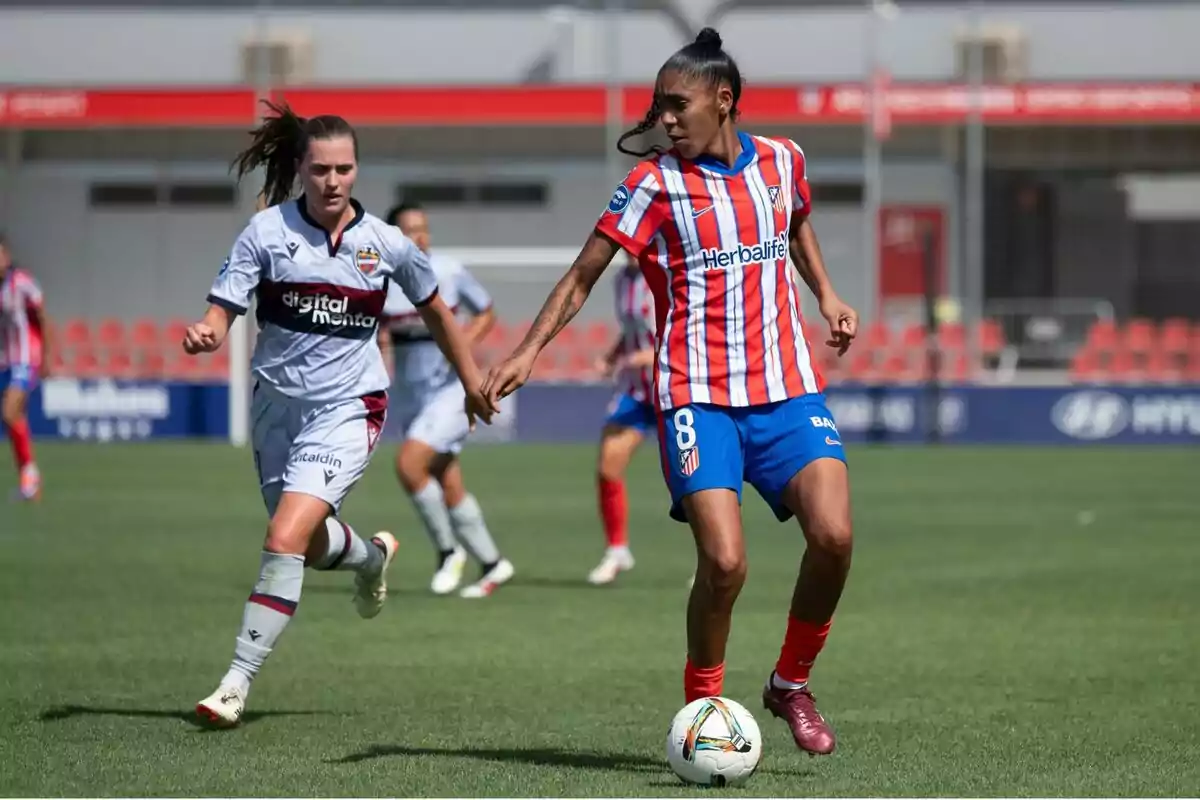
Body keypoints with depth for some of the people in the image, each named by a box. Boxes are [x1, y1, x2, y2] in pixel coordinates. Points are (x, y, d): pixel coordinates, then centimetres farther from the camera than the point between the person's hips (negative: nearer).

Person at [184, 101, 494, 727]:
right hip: (276, 401, 3)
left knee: (286, 540, -19)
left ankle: (238, 681, -13)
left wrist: (472, 382, 19)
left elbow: (434, 311, 13)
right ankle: (372, 556, 57)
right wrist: (204, 334, -34)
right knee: (310, 545, 20)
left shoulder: (385, 244, -4)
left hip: (347, 408, -3)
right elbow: (223, 311, -11)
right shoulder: (267, 231, -7)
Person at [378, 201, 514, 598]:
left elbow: (486, 314, 4)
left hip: (451, 390, -4)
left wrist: (463, 340, -14)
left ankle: (448, 551, -4)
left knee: (408, 465, -22)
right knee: (450, 489, 10)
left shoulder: (449, 271, -9)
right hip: (411, 397, 4)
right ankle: (493, 565, 27)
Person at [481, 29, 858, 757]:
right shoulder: (656, 184, -4)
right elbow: (583, 276, -2)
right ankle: (703, 709, 6)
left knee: (833, 535, -16)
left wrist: (827, 296, 15)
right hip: (699, 396, -3)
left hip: (787, 389, 3)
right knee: (724, 562, -17)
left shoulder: (782, 160, 7)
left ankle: (792, 684, 8)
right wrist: (529, 350, -13)